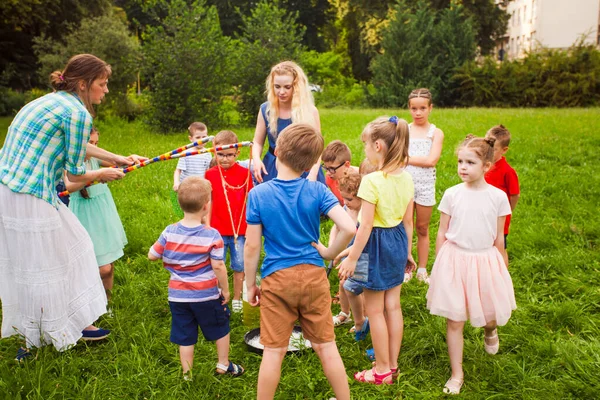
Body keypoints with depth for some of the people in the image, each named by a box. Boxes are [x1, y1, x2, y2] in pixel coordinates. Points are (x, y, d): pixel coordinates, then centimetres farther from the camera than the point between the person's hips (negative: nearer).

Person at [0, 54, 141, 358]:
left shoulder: (52, 100, 16)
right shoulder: (77, 113, -14)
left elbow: (77, 144, 31)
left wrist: (118, 159, 36)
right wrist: (104, 174, 12)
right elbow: (75, 175, -9)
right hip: (29, 199, -10)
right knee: (43, 265, 5)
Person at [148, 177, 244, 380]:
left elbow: (152, 255, 0)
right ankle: (224, 365, 36)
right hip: (206, 295, -2)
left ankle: (187, 375, 25)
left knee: (185, 338, 14)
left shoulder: (169, 232, -9)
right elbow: (218, 266, -18)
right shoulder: (212, 235, -18)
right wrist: (225, 289, -4)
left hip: (178, 295, 3)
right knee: (220, 329, 21)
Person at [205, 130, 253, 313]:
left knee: (239, 266, 10)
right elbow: (209, 202, 4)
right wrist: (207, 226, 2)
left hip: (240, 229, 0)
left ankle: (237, 299, 24)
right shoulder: (210, 174, 0)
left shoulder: (244, 172, -3)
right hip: (218, 229, 0)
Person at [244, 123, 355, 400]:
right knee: (326, 347, 14)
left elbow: (252, 247, -8)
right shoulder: (317, 191, -8)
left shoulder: (258, 194, -9)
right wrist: (329, 253, -1)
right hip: (313, 276, 1)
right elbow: (348, 227, -18)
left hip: (276, 280, -1)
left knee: (274, 351, 10)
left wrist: (250, 285, 4)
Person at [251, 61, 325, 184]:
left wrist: (312, 175, -21)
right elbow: (258, 142, 7)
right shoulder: (265, 110, -2)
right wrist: (256, 159, -14)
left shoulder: (310, 111, -8)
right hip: (273, 172, 2)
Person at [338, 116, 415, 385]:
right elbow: (408, 220, 8)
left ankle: (382, 370, 20)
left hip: (376, 244, -7)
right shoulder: (407, 178, 0)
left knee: (374, 310, 7)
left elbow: (366, 226, -21)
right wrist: (406, 250, 20)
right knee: (393, 305, 17)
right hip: (397, 241, 8)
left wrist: (352, 258, -12)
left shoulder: (372, 181, -22)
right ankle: (393, 365, 30)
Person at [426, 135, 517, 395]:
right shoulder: (451, 194, -6)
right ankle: (456, 375, 20)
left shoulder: (498, 197, -5)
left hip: (485, 261, 1)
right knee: (454, 321, 4)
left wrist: (502, 270, 10)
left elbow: (499, 238, 4)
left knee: (492, 315, 11)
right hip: (455, 260, 0)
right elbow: (441, 234, 2)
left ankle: (490, 331, 51)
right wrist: (438, 268, 4)